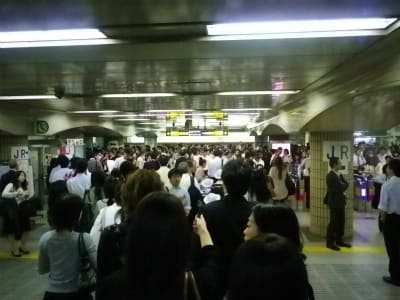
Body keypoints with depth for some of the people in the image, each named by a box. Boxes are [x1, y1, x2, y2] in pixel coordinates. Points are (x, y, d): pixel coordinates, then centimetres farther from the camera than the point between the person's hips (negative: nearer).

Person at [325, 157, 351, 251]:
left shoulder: (339, 174, 13)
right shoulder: (330, 176, -17)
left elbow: (346, 184, 7)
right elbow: (340, 188, -21)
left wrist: (342, 185, -10)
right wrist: (343, 185, -2)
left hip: (340, 201, 9)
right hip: (334, 202, -9)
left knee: (341, 222, 13)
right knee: (333, 222, -3)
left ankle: (339, 240, 23)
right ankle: (330, 242, 5)